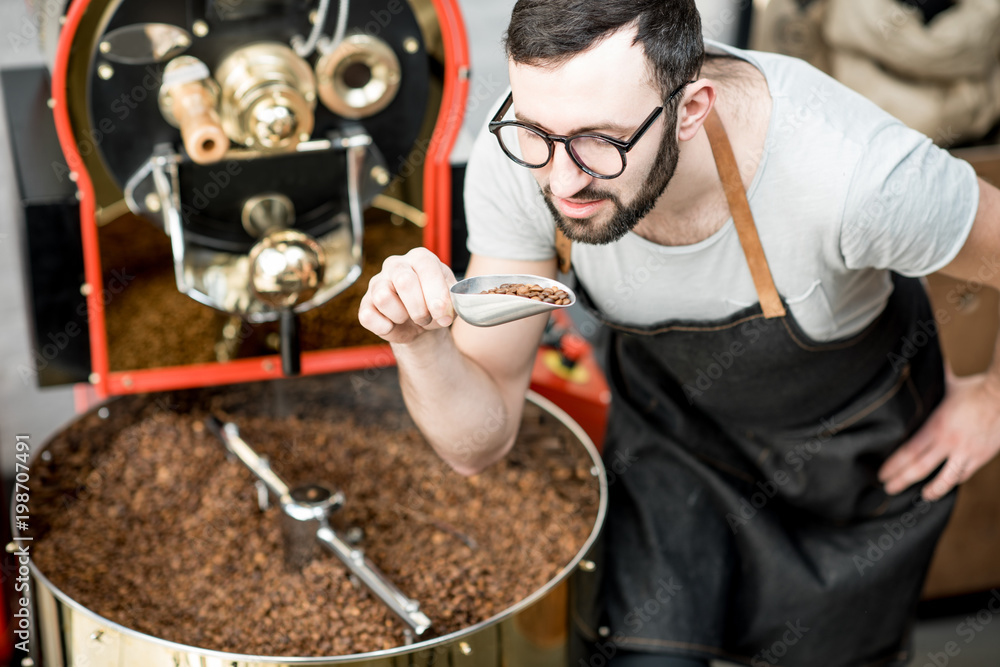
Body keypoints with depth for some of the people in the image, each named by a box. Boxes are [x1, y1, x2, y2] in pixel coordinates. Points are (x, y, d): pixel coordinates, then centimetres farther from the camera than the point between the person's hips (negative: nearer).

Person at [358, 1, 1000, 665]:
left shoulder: (856, 175, -44)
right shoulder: (518, 155, -31)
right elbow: (478, 441, -22)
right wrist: (420, 340, -41)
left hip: (853, 449, -1)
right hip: (672, 435, 1)